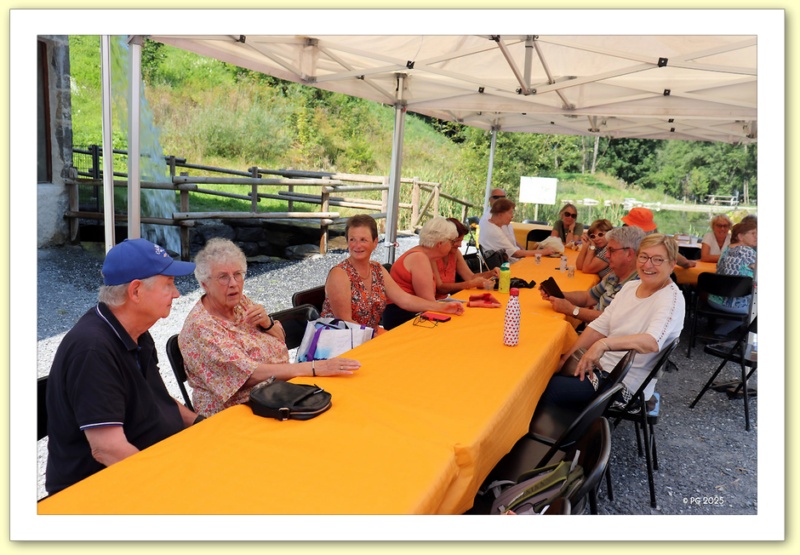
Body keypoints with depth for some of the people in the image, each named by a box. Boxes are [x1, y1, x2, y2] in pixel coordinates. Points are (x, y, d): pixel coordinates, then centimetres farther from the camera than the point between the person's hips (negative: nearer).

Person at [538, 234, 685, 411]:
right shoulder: (630, 286, 6)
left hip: (626, 383, -7)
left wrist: (604, 344, -47)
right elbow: (599, 327, 4)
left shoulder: (672, 299, -16)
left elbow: (653, 342, -33)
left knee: (549, 389, -16)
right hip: (601, 364, 7)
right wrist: (565, 359, -5)